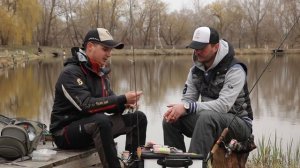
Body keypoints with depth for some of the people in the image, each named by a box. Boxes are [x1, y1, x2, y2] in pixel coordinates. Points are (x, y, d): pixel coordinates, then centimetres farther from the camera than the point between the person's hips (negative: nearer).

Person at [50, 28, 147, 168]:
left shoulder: (100, 72, 10)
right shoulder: (71, 73, -18)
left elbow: (108, 101, 8)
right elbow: (86, 105, -29)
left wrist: (125, 104, -15)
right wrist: (122, 99, -30)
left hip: (92, 127, 9)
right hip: (66, 132, -8)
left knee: (138, 118, -1)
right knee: (102, 121, -38)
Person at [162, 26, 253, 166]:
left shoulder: (234, 70, -20)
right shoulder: (196, 70, 3)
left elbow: (223, 105, -30)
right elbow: (187, 100, 3)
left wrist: (187, 107, -36)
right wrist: (176, 110, -22)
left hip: (239, 123, -7)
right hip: (210, 123, 7)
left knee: (207, 118, -37)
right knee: (170, 120, -10)